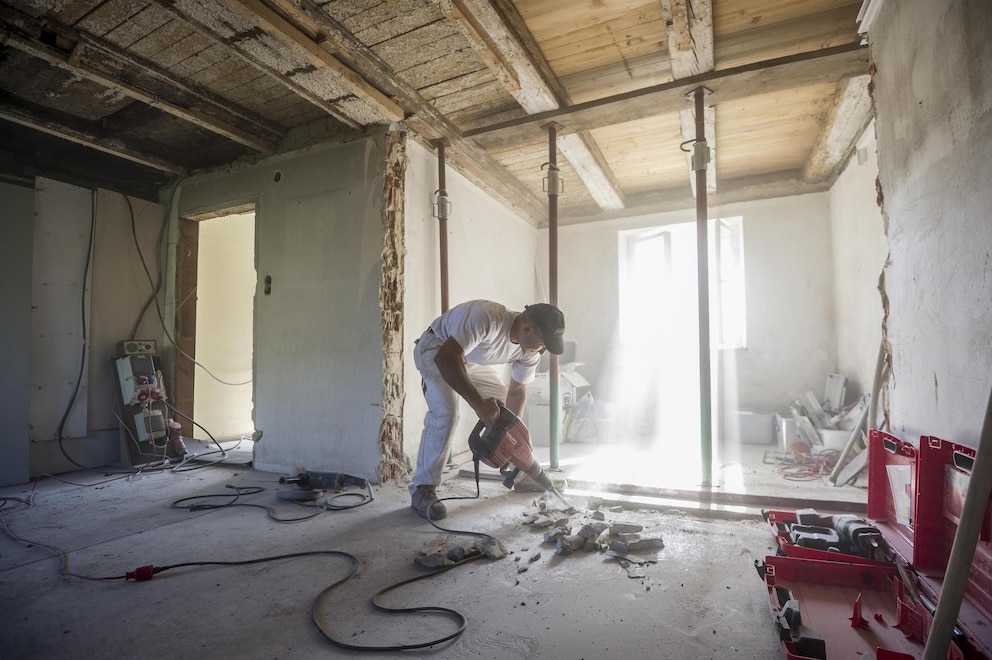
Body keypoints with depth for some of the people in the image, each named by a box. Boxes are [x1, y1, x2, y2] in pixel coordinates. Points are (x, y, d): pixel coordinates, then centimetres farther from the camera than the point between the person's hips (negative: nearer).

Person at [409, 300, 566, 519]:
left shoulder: (530, 350, -17)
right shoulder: (487, 317, -41)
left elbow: (517, 391, -5)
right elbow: (447, 358, -46)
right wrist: (479, 403, -51)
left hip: (472, 361, 7)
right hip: (436, 350, -7)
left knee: (506, 406, 7)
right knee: (446, 412, -27)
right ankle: (422, 490, -14)